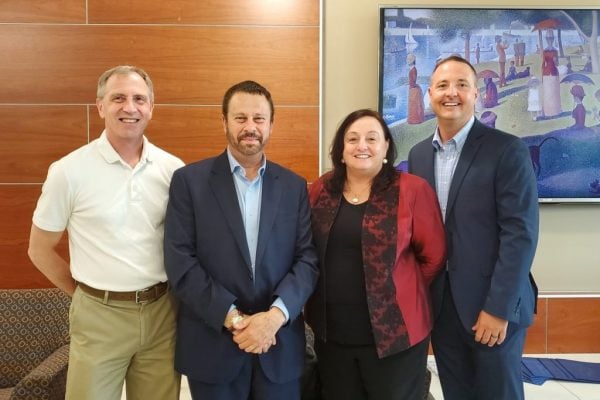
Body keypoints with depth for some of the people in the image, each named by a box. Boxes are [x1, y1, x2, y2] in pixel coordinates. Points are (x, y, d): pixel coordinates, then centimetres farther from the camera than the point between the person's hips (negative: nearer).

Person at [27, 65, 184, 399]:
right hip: (99, 316, -2)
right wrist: (87, 294, 3)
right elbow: (40, 250, 2)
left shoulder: (174, 169, -2)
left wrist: (155, 296, 7)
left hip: (162, 312, 3)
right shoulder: (69, 171, -8)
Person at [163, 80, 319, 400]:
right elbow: (180, 263, -8)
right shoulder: (189, 180, -3)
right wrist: (233, 318, -14)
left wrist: (275, 315, -15)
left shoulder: (294, 185, 4)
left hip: (280, 345, 2)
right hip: (212, 345, -2)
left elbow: (308, 259, -1)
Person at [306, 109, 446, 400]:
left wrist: (399, 292, 3)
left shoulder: (412, 190, -9)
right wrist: (334, 287, 7)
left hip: (393, 330, -3)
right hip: (331, 332, 4)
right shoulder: (321, 190, 3)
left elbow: (434, 256, -5)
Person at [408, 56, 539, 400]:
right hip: (440, 304, 5)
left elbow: (520, 233, -15)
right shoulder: (419, 154, 7)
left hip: (492, 306, -4)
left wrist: (498, 308, -17)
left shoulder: (508, 150, -10)